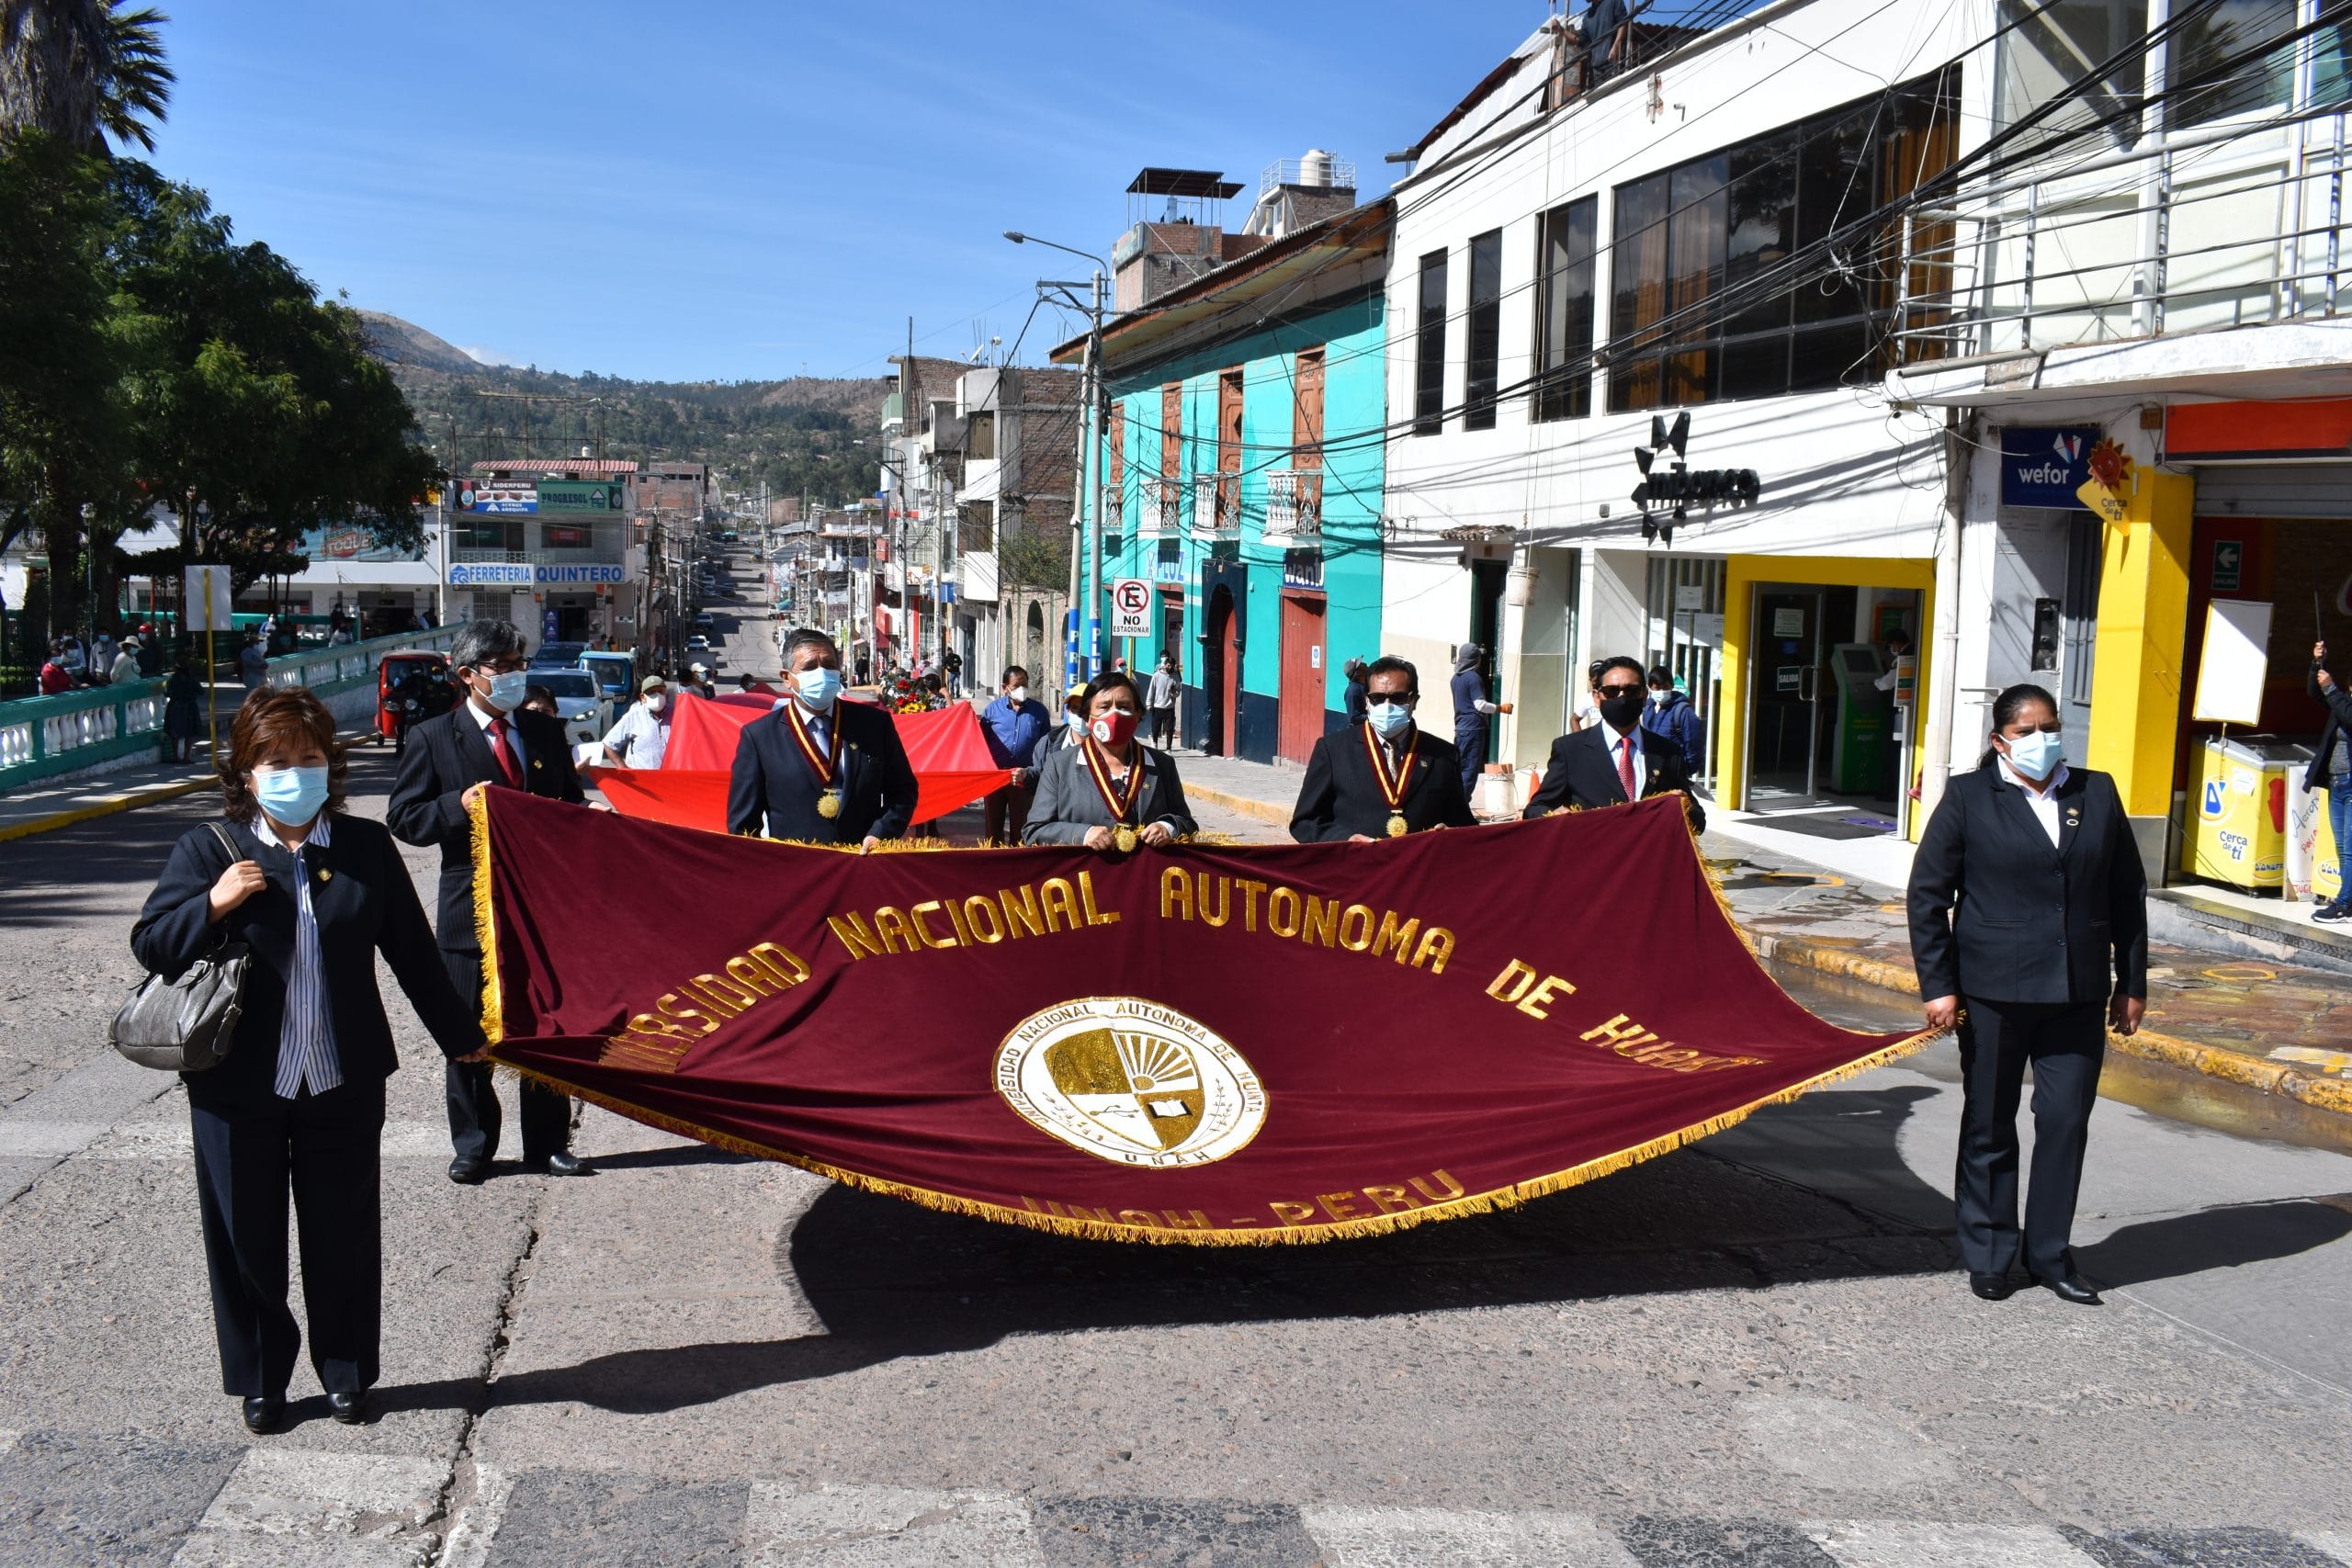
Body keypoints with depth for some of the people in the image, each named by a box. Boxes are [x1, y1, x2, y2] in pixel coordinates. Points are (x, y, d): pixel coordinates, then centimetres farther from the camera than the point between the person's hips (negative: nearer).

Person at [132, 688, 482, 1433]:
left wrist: (460, 1035, 13)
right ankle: (259, 1380, 29)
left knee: (344, 1234, 11)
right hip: (237, 1084, -1)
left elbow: (412, 952, 8)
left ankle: (345, 1373, 29)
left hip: (344, 1083, 1)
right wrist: (213, 905, -21)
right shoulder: (207, 850, -3)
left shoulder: (367, 846, 1)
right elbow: (150, 944, -3)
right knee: (247, 1239, 10)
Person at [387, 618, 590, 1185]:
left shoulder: (546, 731, 10)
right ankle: (472, 1148, 22)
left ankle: (547, 1144, 20)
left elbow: (570, 804, 17)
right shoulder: (432, 738, -1)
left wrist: (586, 814, -6)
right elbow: (403, 818, -3)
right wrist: (459, 805, -19)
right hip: (471, 909, -3)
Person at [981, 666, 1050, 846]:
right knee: (992, 826, 9)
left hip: (1024, 778, 0)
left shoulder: (1039, 711, 2)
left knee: (1020, 825, 8)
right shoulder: (993, 709, 1)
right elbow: (981, 742, 6)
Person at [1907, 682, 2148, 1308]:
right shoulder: (1968, 797, -2)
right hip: (1994, 992, -2)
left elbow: (2129, 892, 11)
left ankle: (2049, 1255, 20)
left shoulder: (2097, 792, 7)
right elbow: (1927, 895, -2)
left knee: (2067, 1122, 5)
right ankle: (1988, 1256, 21)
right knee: (1989, 1128, 8)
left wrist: (2131, 982, 9)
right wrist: (1938, 985, -7)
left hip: (2078, 994, 3)